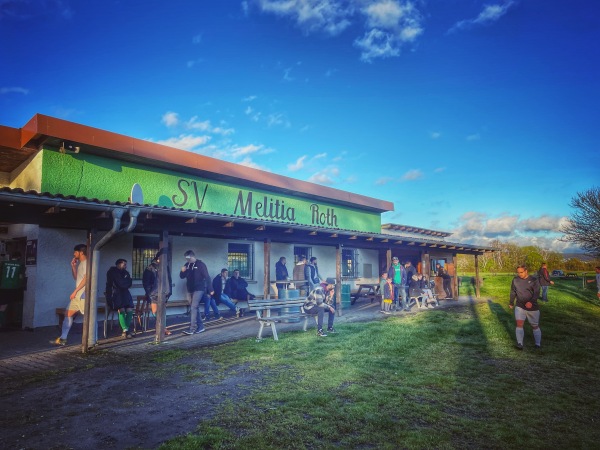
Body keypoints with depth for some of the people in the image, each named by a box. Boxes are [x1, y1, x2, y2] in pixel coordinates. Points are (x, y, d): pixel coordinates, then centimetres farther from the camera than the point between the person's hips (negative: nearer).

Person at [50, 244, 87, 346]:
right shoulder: (79, 263, 18)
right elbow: (76, 278, 24)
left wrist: (75, 291, -19)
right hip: (77, 294, 10)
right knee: (68, 313, 10)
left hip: (84, 294, -10)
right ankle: (63, 339, 17)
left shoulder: (86, 263, -12)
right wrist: (73, 266, 12)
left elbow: (86, 278, -20)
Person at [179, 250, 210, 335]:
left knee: (193, 308, -14)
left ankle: (192, 328, -14)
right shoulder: (187, 265, 8)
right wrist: (182, 271, -11)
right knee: (195, 308, 12)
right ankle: (200, 326, 23)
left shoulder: (200, 264, -9)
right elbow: (182, 276, 12)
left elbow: (207, 277, -11)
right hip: (190, 289, 7)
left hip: (199, 289, -7)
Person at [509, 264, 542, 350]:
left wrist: (531, 302, -36)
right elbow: (513, 292, 15)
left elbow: (536, 293, -19)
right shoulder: (515, 280, 1)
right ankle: (520, 343, -14)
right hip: (519, 306, 2)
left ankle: (538, 343, 27)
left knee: (535, 326, 11)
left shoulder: (534, 281, -8)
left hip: (532, 307, -1)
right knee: (519, 324, -14)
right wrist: (511, 303, 23)